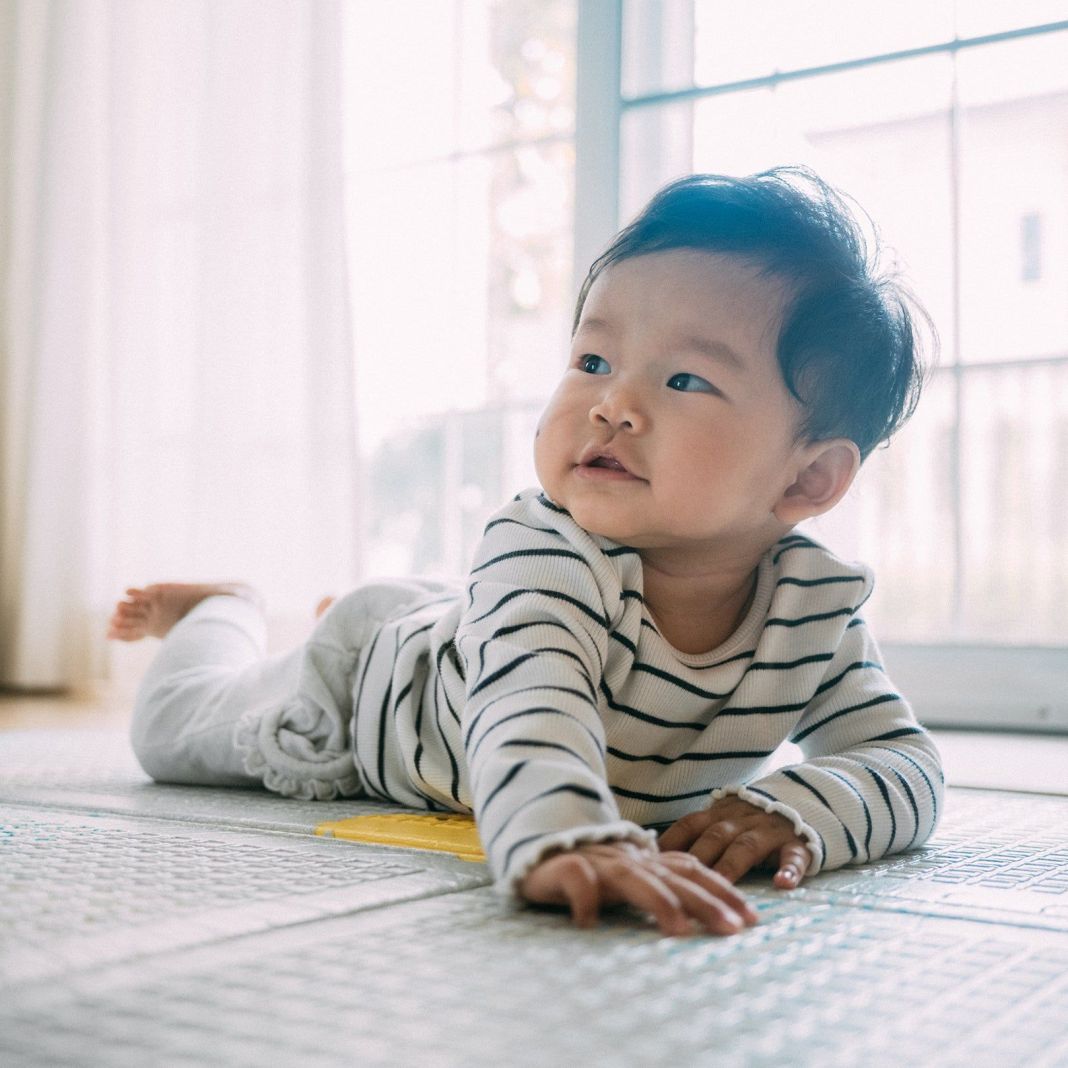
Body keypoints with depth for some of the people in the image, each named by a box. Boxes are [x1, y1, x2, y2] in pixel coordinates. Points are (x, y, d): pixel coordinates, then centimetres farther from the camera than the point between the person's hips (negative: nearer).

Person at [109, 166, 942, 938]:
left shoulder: (816, 608, -31)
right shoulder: (542, 552, -46)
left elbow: (909, 765, -30)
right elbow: (526, 714, -62)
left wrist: (792, 809, -51)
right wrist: (564, 841, -84)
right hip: (366, 679, -4)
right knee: (170, 728, 15)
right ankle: (225, 614, 43)